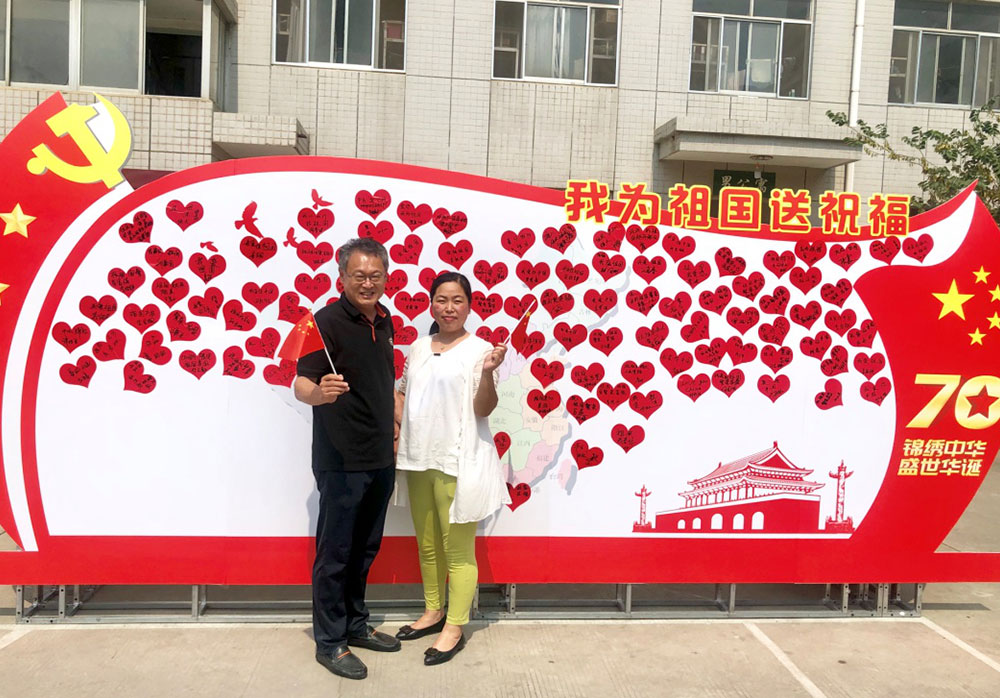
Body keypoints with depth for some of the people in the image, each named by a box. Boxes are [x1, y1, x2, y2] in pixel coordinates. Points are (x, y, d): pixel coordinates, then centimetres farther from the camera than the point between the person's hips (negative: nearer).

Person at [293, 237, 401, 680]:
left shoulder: (384, 321, 9)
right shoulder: (329, 320, -13)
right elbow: (301, 383, -20)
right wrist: (319, 392, -41)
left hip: (380, 458, 7)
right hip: (342, 460, -7)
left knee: (364, 548, 18)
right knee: (335, 551, 4)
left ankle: (355, 625, 34)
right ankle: (329, 642, 19)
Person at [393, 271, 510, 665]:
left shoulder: (479, 349, -7)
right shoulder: (419, 347, 10)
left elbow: (483, 408, -14)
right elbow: (402, 393, 18)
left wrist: (488, 372, -29)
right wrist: (399, 432, 6)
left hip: (457, 462, -6)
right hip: (419, 459, 7)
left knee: (457, 548, 1)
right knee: (426, 544, 19)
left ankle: (454, 629, 14)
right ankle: (433, 612, 35)